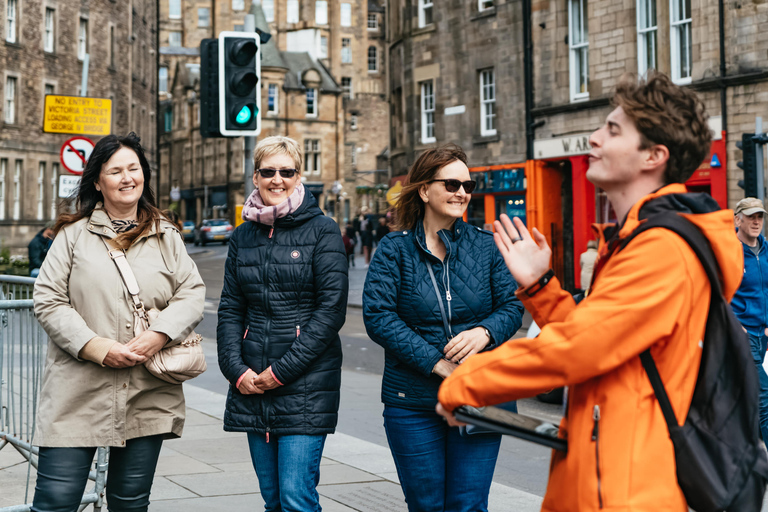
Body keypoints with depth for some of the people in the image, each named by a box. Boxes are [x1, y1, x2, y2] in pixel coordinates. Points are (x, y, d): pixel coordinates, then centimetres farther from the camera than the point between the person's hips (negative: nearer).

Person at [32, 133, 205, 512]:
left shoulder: (166, 238, 12)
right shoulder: (74, 235, 3)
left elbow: (192, 294, 6)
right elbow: (48, 300, -2)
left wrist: (159, 335, -13)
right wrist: (96, 347, -13)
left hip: (147, 398, 3)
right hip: (78, 394, -2)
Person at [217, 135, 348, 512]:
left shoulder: (322, 230, -3)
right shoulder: (243, 236, 12)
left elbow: (331, 309, -9)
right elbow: (230, 308, 12)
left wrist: (282, 371, -12)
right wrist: (235, 369, -3)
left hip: (306, 384, -5)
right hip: (252, 383, 5)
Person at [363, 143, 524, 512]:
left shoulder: (486, 247, 6)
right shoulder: (394, 249, -1)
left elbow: (512, 306, 5)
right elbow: (377, 315, -10)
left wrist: (484, 332, -19)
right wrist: (436, 363, -17)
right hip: (413, 403, -1)